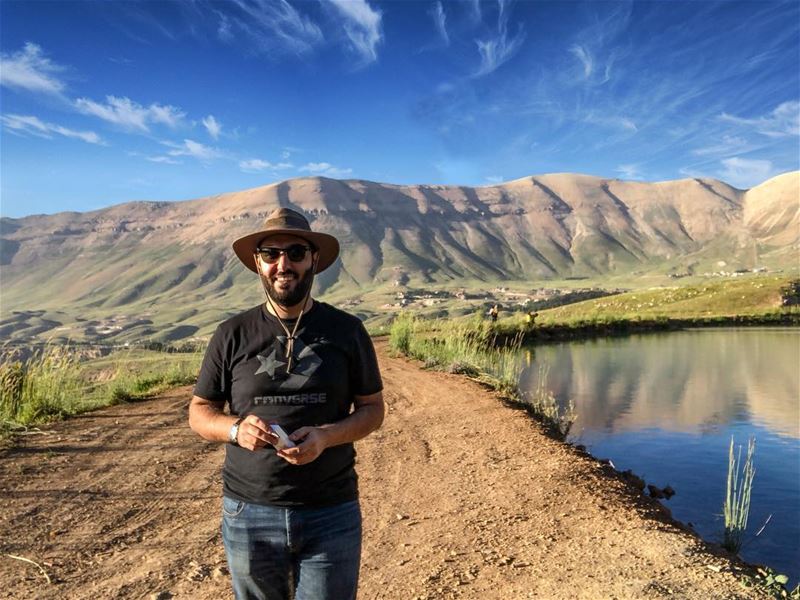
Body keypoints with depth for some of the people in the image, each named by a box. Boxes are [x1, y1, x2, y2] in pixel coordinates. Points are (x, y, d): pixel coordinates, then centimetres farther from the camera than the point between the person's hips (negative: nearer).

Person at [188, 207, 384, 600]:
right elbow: (199, 412, 6)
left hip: (332, 514, -1)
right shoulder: (232, 335, -1)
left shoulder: (346, 330, -2)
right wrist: (235, 429, -15)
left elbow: (372, 409, 3)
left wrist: (326, 436, -17)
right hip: (248, 513, 1)